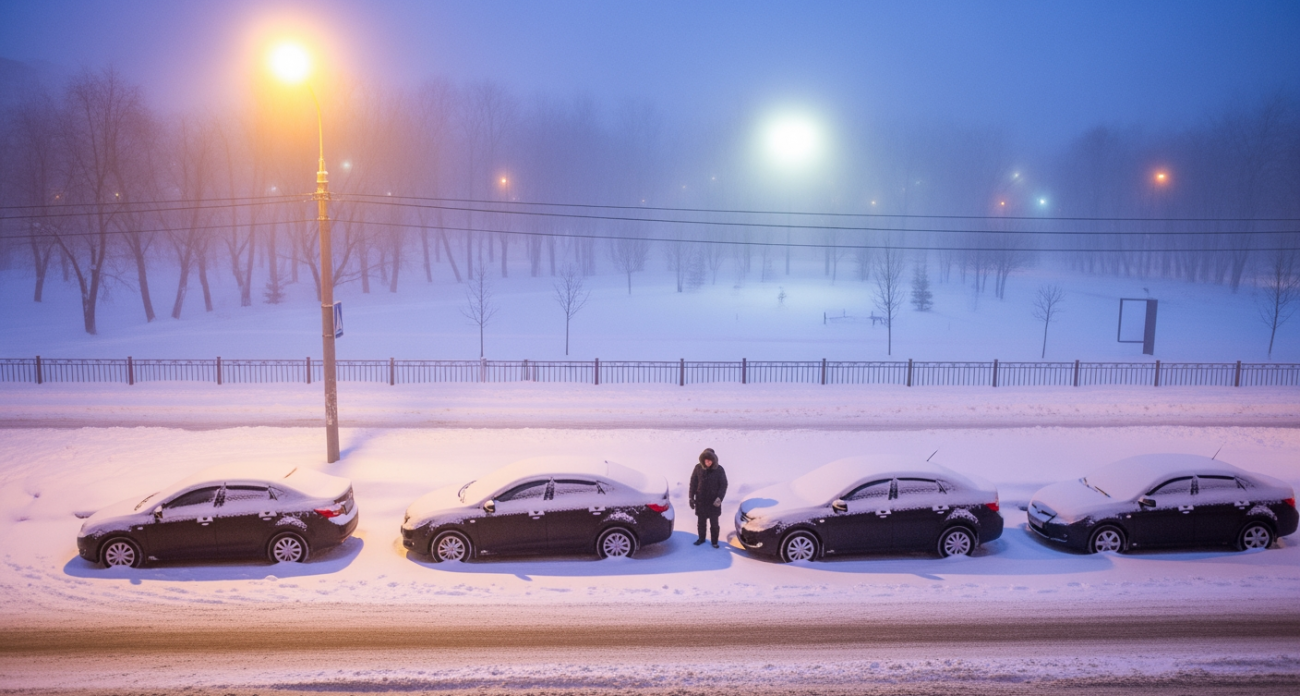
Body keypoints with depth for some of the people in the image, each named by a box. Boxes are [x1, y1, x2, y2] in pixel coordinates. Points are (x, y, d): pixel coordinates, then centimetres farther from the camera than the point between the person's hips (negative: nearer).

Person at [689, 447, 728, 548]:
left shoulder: (719, 470, -9)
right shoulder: (698, 468, -5)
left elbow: (724, 485, -5)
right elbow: (693, 483, 2)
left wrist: (719, 498, -18)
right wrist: (691, 498, 1)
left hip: (713, 502, -2)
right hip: (700, 501, 2)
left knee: (714, 523, 4)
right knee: (701, 522, 13)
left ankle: (714, 541, 17)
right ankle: (701, 538, 29)